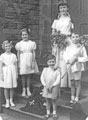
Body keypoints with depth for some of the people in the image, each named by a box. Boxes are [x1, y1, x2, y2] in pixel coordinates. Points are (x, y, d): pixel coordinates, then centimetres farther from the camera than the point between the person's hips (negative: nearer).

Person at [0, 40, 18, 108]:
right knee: (6, 87, 5)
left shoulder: (14, 55, 2)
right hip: (6, 72, -2)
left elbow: (16, 65, 7)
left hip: (12, 72, 2)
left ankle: (11, 101, 20)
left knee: (12, 87, 8)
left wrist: (16, 74, 6)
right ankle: (7, 102, 16)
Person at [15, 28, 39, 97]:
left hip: (30, 60, 1)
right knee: (23, 75, 4)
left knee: (29, 75, 7)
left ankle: (28, 89, 19)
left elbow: (33, 53, 2)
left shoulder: (32, 43, 1)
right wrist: (19, 63, -1)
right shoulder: (19, 44, 0)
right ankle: (24, 90, 15)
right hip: (23, 61, 0)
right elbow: (18, 54, 3)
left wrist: (33, 62, -2)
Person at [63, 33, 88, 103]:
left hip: (78, 67, -3)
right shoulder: (68, 48, 9)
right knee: (72, 83, 9)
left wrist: (77, 59, -14)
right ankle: (72, 98, 18)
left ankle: (77, 98, 6)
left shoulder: (82, 47, 0)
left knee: (77, 83, -2)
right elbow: (65, 56, 11)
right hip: (70, 67, 3)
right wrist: (68, 60, -10)